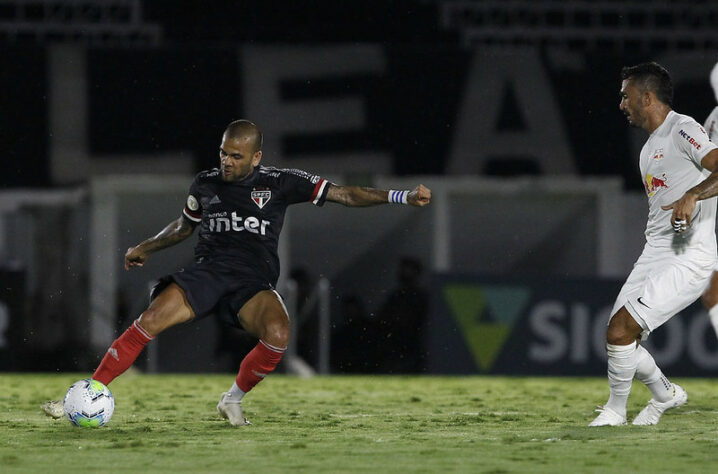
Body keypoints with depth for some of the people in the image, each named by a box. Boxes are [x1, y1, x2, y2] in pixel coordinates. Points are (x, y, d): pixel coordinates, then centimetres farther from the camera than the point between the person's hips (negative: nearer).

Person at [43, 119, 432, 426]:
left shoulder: (279, 183, 3)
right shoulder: (205, 184, 11)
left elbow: (343, 194, 2)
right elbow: (184, 226, 32)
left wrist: (401, 197, -5)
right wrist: (145, 248, 25)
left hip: (253, 282, -1)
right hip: (207, 273, 1)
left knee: (278, 334, -33)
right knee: (151, 320, -25)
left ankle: (234, 398, -5)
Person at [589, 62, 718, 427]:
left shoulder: (682, 130, -10)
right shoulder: (651, 145, 20)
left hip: (687, 260, -10)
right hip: (654, 254, 10)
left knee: (620, 331, -16)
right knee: (620, 338, 5)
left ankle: (615, 410, 4)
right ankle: (666, 394, 30)